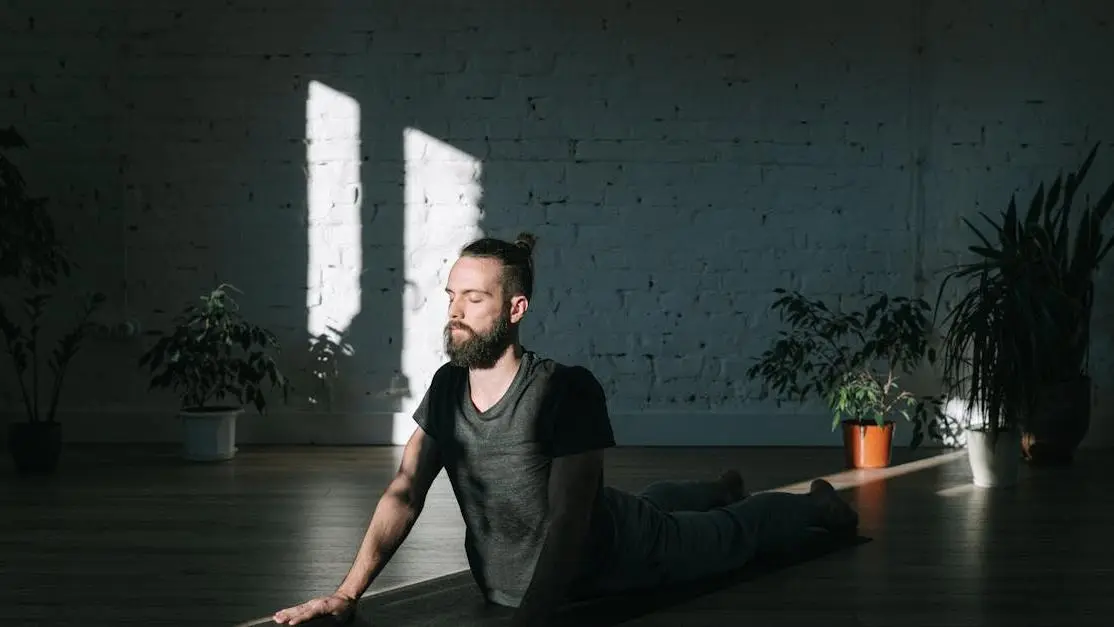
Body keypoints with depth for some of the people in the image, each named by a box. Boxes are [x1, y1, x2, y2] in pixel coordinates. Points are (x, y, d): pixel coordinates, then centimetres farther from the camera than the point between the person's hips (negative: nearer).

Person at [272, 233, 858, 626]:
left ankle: (815, 502, 55)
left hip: (608, 555, -6)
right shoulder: (446, 387, -20)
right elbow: (405, 492, -17)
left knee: (731, 534, 23)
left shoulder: (567, 389, -38)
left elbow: (568, 522, -42)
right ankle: (720, 488, 71)